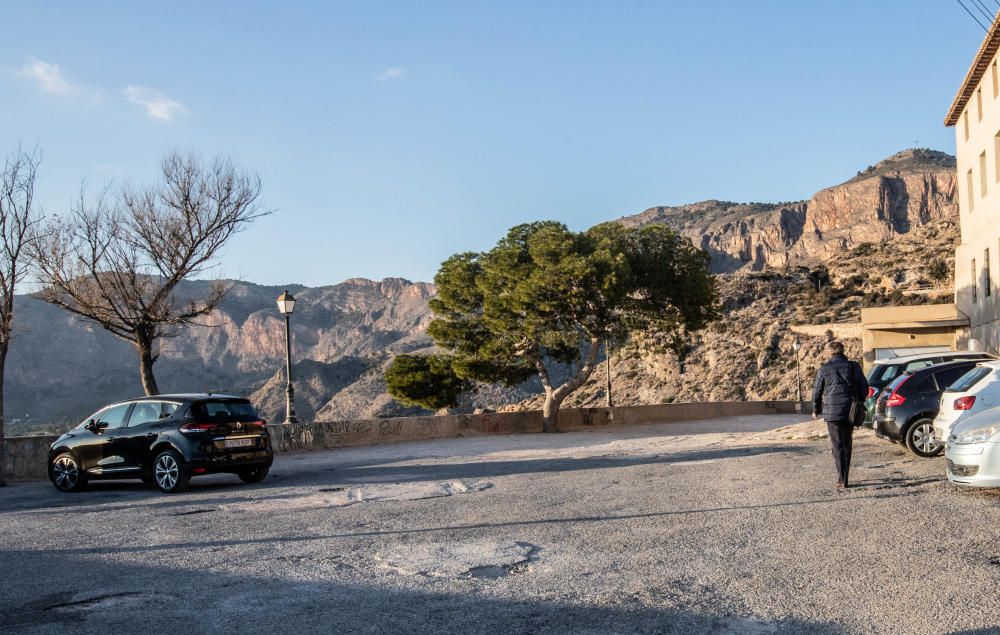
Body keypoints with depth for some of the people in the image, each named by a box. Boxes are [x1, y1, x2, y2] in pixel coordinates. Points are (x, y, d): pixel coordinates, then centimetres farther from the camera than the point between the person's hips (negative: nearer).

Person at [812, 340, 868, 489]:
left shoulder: (824, 368, -2)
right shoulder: (853, 366, 3)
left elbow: (817, 391, 2)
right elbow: (864, 388, 4)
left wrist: (816, 410, 16)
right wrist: (859, 404, 20)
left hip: (832, 412, -3)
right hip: (850, 412, 3)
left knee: (838, 446, -1)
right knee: (847, 444, 15)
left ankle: (842, 480, -8)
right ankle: (843, 477, 22)